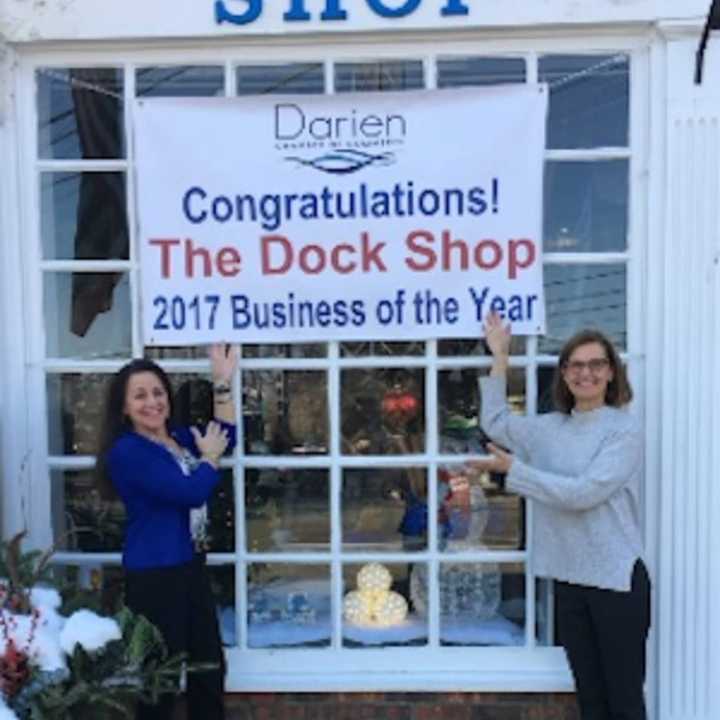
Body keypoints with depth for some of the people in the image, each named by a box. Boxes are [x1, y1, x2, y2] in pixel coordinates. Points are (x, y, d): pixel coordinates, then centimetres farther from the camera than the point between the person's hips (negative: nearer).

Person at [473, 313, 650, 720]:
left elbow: (583, 493, -19)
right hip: (568, 579, 6)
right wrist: (500, 356, 14)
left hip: (616, 580, -5)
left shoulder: (625, 430, -10)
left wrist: (513, 468, -14)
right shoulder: (551, 428, 7)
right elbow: (495, 422, 17)